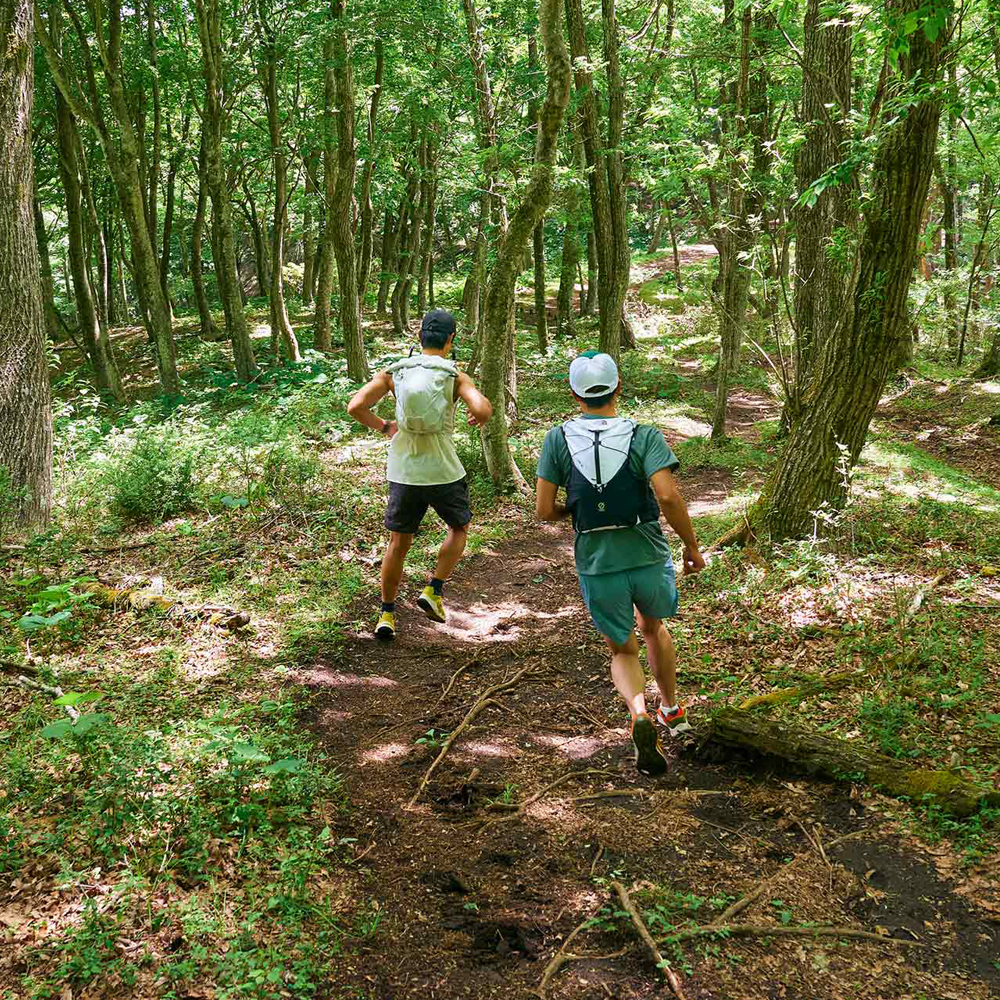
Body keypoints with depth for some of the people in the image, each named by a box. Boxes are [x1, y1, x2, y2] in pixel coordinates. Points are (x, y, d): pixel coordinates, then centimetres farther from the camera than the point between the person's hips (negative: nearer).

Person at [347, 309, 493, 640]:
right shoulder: (455, 376, -7)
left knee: (398, 544, 16)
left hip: (403, 473, 2)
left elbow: (355, 406, -8)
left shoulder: (394, 372, 0)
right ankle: (433, 591, 13)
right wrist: (479, 416, 1)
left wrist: (383, 426, 9)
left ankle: (386, 615, 21)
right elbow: (483, 410, -23)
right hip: (444, 473, -2)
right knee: (459, 528, 25)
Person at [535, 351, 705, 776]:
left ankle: (639, 711, -11)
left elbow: (543, 510, -6)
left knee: (623, 650, 18)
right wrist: (692, 546, -7)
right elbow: (668, 496, -21)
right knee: (653, 628, 31)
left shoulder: (558, 439, -3)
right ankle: (672, 713, 43)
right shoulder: (644, 435, -7)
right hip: (649, 559, 0)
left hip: (596, 566, 0)